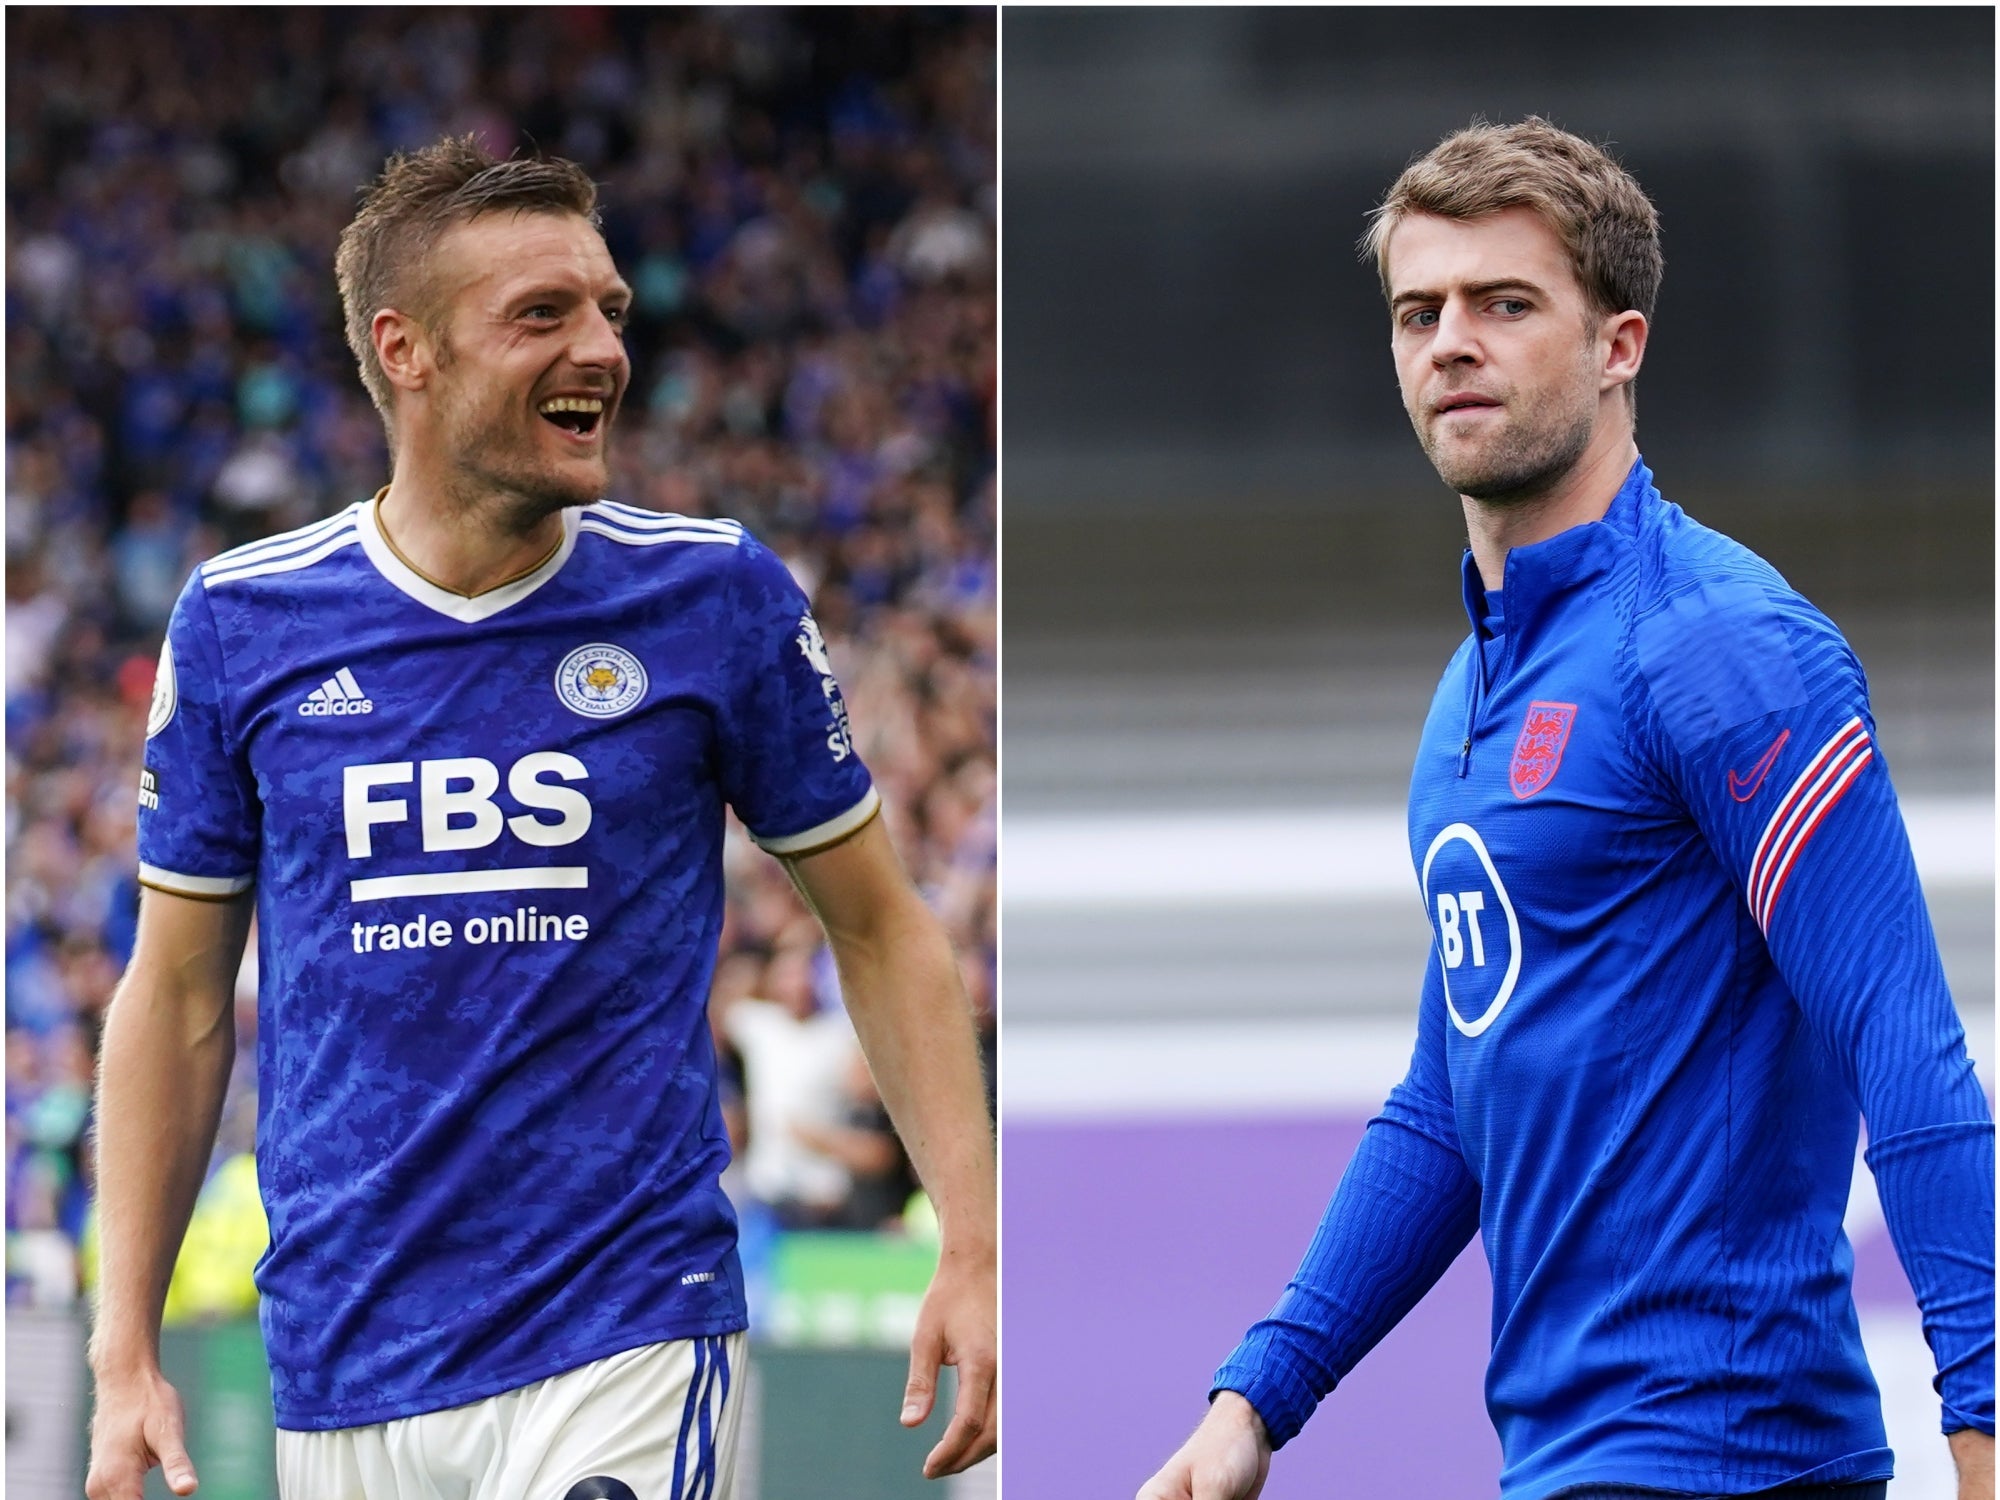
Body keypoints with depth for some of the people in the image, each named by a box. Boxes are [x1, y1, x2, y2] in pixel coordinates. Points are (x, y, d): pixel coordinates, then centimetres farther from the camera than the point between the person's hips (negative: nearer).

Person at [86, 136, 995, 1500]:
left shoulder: (716, 596, -1)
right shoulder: (241, 623, 2)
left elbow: (880, 928, 7)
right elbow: (179, 995, 9)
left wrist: (971, 1254, -3)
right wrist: (126, 1356, 4)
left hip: (626, 1346, -2)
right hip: (342, 1369, 2)